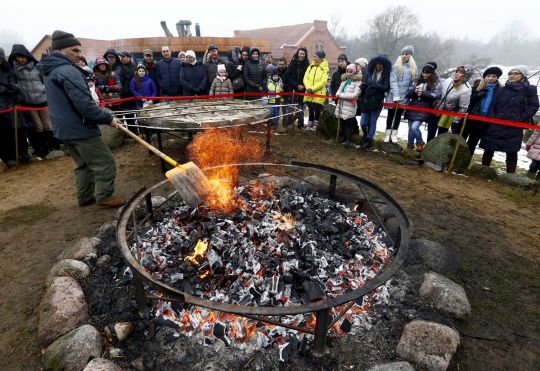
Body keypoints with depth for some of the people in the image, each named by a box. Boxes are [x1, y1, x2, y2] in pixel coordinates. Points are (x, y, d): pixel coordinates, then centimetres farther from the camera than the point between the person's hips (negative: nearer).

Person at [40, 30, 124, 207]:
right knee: (105, 162, -2)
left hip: (64, 128, 10)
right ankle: (105, 197, 4)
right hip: (79, 128, -10)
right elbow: (84, 104, -26)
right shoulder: (68, 71, -18)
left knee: (83, 164, 19)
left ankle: (85, 197, 23)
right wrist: (108, 118, -19)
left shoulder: (50, 70, 15)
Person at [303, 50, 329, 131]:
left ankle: (315, 125, 15)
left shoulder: (325, 68, -4)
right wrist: (308, 88, -14)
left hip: (318, 94, -4)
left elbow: (323, 82, -14)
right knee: (310, 110, 14)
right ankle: (310, 124, 24)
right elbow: (305, 78, 3)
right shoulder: (311, 66, 12)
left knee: (317, 111, 5)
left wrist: (313, 89, -20)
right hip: (309, 94, 5)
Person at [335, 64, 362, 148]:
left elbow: (355, 95, -16)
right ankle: (344, 137, 30)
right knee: (342, 123, 14)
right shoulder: (344, 81, 16)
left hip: (350, 107, -6)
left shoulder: (358, 82, -6)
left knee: (348, 124, -3)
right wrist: (338, 94, -10)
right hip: (341, 105, 6)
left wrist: (342, 95, -16)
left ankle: (348, 140, 5)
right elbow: (338, 91, 16)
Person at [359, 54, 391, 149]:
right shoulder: (369, 72, 6)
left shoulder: (386, 75, 0)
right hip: (366, 101, 2)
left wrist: (375, 85, -23)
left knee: (372, 122, 3)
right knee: (363, 123, 1)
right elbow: (363, 85, 5)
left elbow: (387, 88, -10)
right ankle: (366, 135, 32)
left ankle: (368, 140, 17)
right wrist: (364, 85, -18)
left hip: (377, 102, -2)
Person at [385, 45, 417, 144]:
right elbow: (393, 81, -12)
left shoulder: (413, 68, 6)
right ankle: (388, 133, 16)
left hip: (404, 97, 3)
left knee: (398, 115, 10)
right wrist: (396, 95, -19)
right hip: (393, 96, -3)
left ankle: (394, 134, 18)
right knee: (391, 114, 7)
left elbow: (414, 82, 7)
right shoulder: (396, 66, -5)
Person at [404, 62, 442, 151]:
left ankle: (420, 142, 9)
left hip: (424, 110, -4)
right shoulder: (417, 80, 10)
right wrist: (414, 91, -14)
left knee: (414, 127, -19)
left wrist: (423, 93, -20)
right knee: (410, 129, 9)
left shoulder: (436, 83, 1)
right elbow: (408, 94, 7)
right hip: (413, 108, 4)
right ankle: (409, 147, 26)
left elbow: (436, 95, -10)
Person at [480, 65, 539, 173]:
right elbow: (492, 105, 7)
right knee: (489, 149, 7)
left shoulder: (529, 90, 3)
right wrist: (492, 119, -7)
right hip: (495, 126, 2)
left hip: (514, 128, -2)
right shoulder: (501, 90, 10)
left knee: (511, 152, 2)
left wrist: (520, 119, -10)